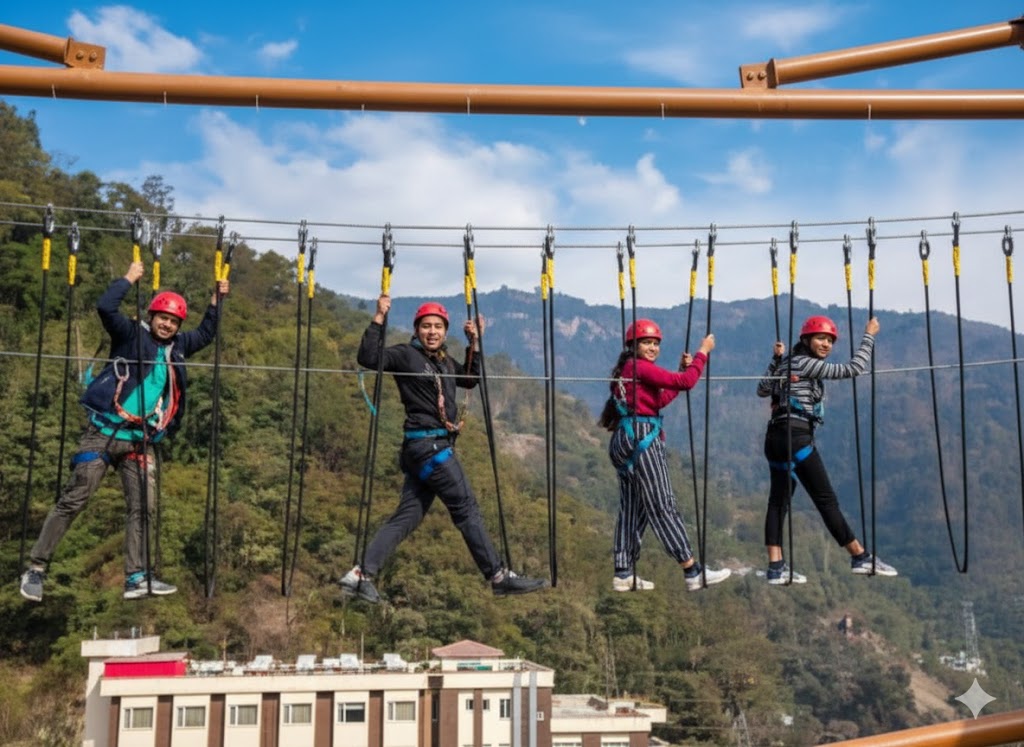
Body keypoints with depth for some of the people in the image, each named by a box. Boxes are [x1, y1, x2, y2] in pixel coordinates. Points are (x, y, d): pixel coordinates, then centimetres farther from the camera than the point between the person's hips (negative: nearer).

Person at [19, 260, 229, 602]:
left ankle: (137, 578, 6)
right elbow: (105, 307, -17)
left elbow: (206, 334, 30)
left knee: (142, 507, 2)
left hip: (140, 442, 6)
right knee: (73, 500, -5)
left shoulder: (177, 347, 14)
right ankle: (36, 568, 2)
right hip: (104, 433, -6)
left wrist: (216, 300, 21)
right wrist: (129, 278, -9)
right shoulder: (132, 335, -1)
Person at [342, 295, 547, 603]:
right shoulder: (405, 355, -6)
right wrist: (379, 319, -22)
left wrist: (474, 343, 19)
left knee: (407, 516, 7)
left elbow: (471, 379, 29)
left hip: (437, 447, 9)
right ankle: (499, 577, 2)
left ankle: (360, 575, 8)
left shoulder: (445, 362, 18)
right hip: (427, 445, -9)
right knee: (467, 509, -4)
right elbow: (369, 357, -18)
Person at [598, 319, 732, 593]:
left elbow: (659, 399, 18)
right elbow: (686, 382, -14)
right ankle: (694, 573, -4)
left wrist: (683, 370, 16)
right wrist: (703, 352, -2)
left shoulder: (627, 369, 19)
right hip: (641, 438, -10)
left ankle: (623, 574, 11)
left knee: (631, 508, 10)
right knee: (663, 506, -8)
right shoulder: (640, 367, -10)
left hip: (624, 441, 10)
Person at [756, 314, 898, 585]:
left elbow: (762, 390, 29)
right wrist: (869, 336, 3)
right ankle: (861, 558, 2)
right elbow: (854, 368, -8)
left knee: (778, 500, 3)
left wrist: (776, 359, 29)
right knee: (826, 500, -4)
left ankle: (776, 568, -2)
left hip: (775, 438, 9)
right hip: (796, 436, -9)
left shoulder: (787, 363, 19)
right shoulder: (807, 364, -5)